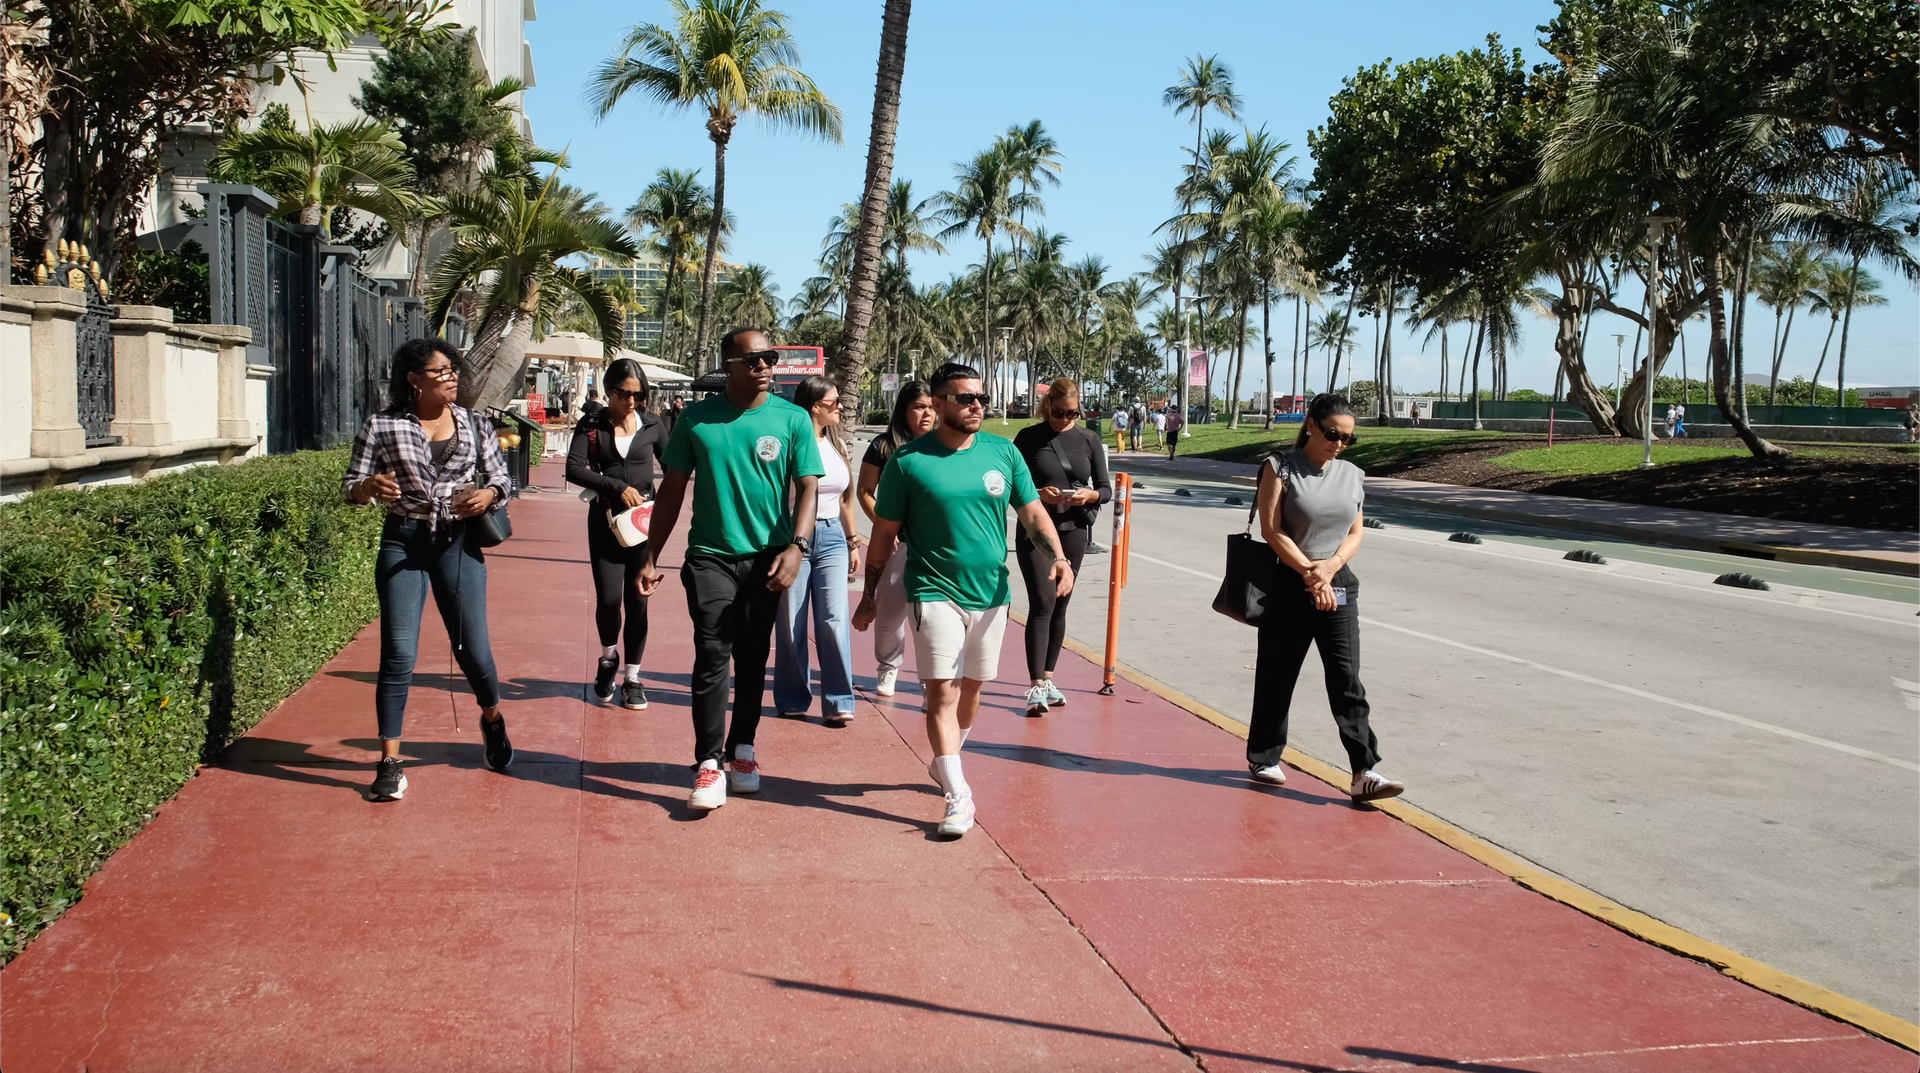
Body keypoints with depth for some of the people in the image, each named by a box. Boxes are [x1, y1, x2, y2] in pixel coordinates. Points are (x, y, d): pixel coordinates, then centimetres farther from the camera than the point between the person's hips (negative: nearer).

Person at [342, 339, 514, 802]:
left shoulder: (473, 424, 5)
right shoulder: (381, 427, -1)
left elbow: (501, 476, 13)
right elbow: (350, 486, 1)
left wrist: (488, 494, -10)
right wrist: (369, 488, -22)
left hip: (458, 542, 2)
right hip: (402, 543, -1)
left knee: (472, 647, 4)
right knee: (398, 652, -6)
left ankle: (492, 721, 35)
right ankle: (390, 761, 4)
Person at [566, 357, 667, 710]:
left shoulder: (652, 425, 2)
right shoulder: (591, 425, -1)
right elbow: (573, 470, -12)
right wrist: (618, 487, -21)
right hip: (605, 521, -1)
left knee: (637, 600, 3)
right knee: (608, 598, -8)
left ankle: (632, 677, 17)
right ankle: (608, 658, 22)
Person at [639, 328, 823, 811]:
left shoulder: (792, 419, 0)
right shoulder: (696, 419, 1)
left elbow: (808, 488, -3)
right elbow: (672, 490, 7)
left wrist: (795, 547, -18)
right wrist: (651, 557, 4)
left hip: (766, 557, 1)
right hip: (710, 555, -1)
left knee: (752, 657, 11)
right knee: (711, 656, -8)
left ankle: (742, 747, 26)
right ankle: (709, 763, -4)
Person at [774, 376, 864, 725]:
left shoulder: (837, 443, 12)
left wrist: (853, 542, 18)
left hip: (832, 538, 4)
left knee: (834, 620, -5)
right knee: (791, 625, 4)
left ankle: (837, 702, 0)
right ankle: (793, 701, 16)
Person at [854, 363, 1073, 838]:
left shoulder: (1003, 453, 4)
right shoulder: (908, 460, -5)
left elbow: (1033, 513, 7)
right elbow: (884, 533, 2)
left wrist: (1057, 555, -11)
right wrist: (869, 596, 4)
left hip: (991, 592, 4)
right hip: (935, 592, -4)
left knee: (971, 688, 15)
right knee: (942, 692, -10)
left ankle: (945, 762, 39)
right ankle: (958, 796, -6)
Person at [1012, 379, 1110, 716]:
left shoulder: (1088, 440, 7)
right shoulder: (1029, 438, -1)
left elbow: (1106, 488, 9)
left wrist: (1089, 495, -13)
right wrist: (1037, 493, -20)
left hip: (1073, 531, 3)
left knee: (1059, 606, 9)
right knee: (1042, 604, -12)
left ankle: (1047, 678, 21)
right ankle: (1035, 686, -12)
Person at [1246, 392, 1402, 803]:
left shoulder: (1351, 475, 9)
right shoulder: (1281, 467, -5)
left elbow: (1355, 533, 10)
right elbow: (1272, 530, -10)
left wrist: (1331, 566, -9)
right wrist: (1309, 573, -14)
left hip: (1339, 587, 3)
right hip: (1289, 586, -3)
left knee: (1347, 680, -2)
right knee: (1277, 676, 7)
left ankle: (1364, 773, -4)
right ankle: (1263, 758, 23)